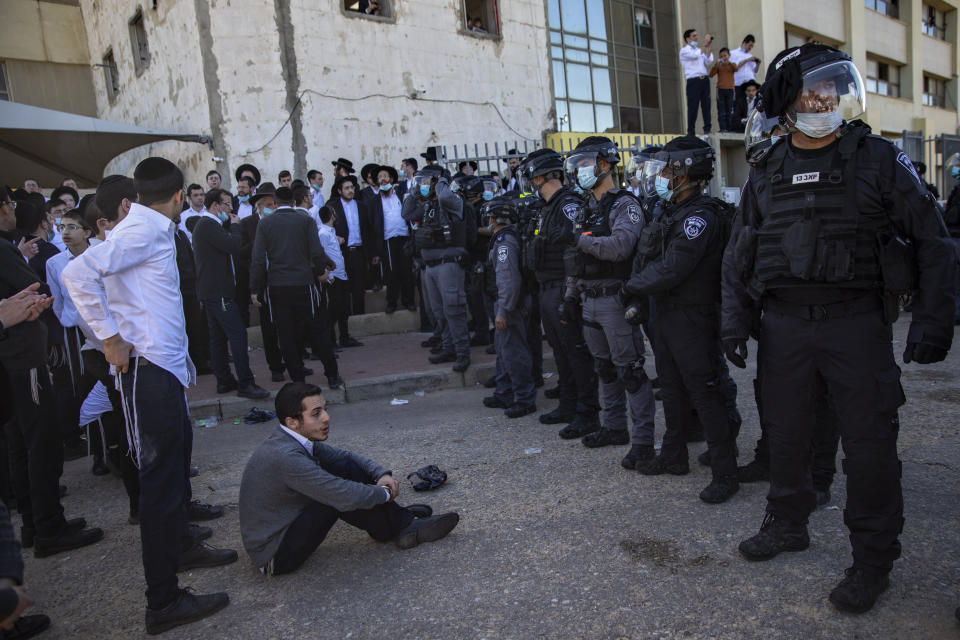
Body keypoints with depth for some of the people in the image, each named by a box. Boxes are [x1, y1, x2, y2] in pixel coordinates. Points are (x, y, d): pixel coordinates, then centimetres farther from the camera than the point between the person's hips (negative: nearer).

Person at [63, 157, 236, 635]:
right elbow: (78, 274, -25)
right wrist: (110, 338, -20)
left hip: (166, 365, 10)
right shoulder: (141, 231, -13)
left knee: (178, 452, 21)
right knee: (160, 473, -6)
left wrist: (179, 354, 13)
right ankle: (163, 601, 3)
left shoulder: (155, 231, 15)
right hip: (147, 367, -10)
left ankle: (180, 545, 40)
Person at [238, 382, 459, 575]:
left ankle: (397, 516, 6)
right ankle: (403, 528, -4)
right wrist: (385, 492, -12)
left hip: (285, 527, 9)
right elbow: (346, 498, -32)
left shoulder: (297, 439, -1)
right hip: (275, 557, -9)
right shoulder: (285, 455, -30)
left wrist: (383, 475, -4)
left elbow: (345, 455, 13)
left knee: (346, 466, 0)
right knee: (340, 494, -23)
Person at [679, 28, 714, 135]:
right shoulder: (684, 50, 2)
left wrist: (708, 47, 4)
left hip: (704, 79, 6)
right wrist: (705, 45, -10)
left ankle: (707, 129, 4)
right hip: (693, 81, -6)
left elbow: (709, 61, 11)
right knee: (693, 106, -6)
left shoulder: (699, 49, 23)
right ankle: (691, 132, -3)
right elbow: (695, 55, -16)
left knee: (706, 104, 2)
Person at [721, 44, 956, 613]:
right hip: (783, 325, 3)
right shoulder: (767, 171, 9)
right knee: (786, 432, 13)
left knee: (869, 442, 1)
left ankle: (873, 559, 17)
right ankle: (788, 524, 34)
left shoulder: (879, 160, 0)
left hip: (857, 323, -3)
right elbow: (739, 254, 14)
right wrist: (736, 319, 6)